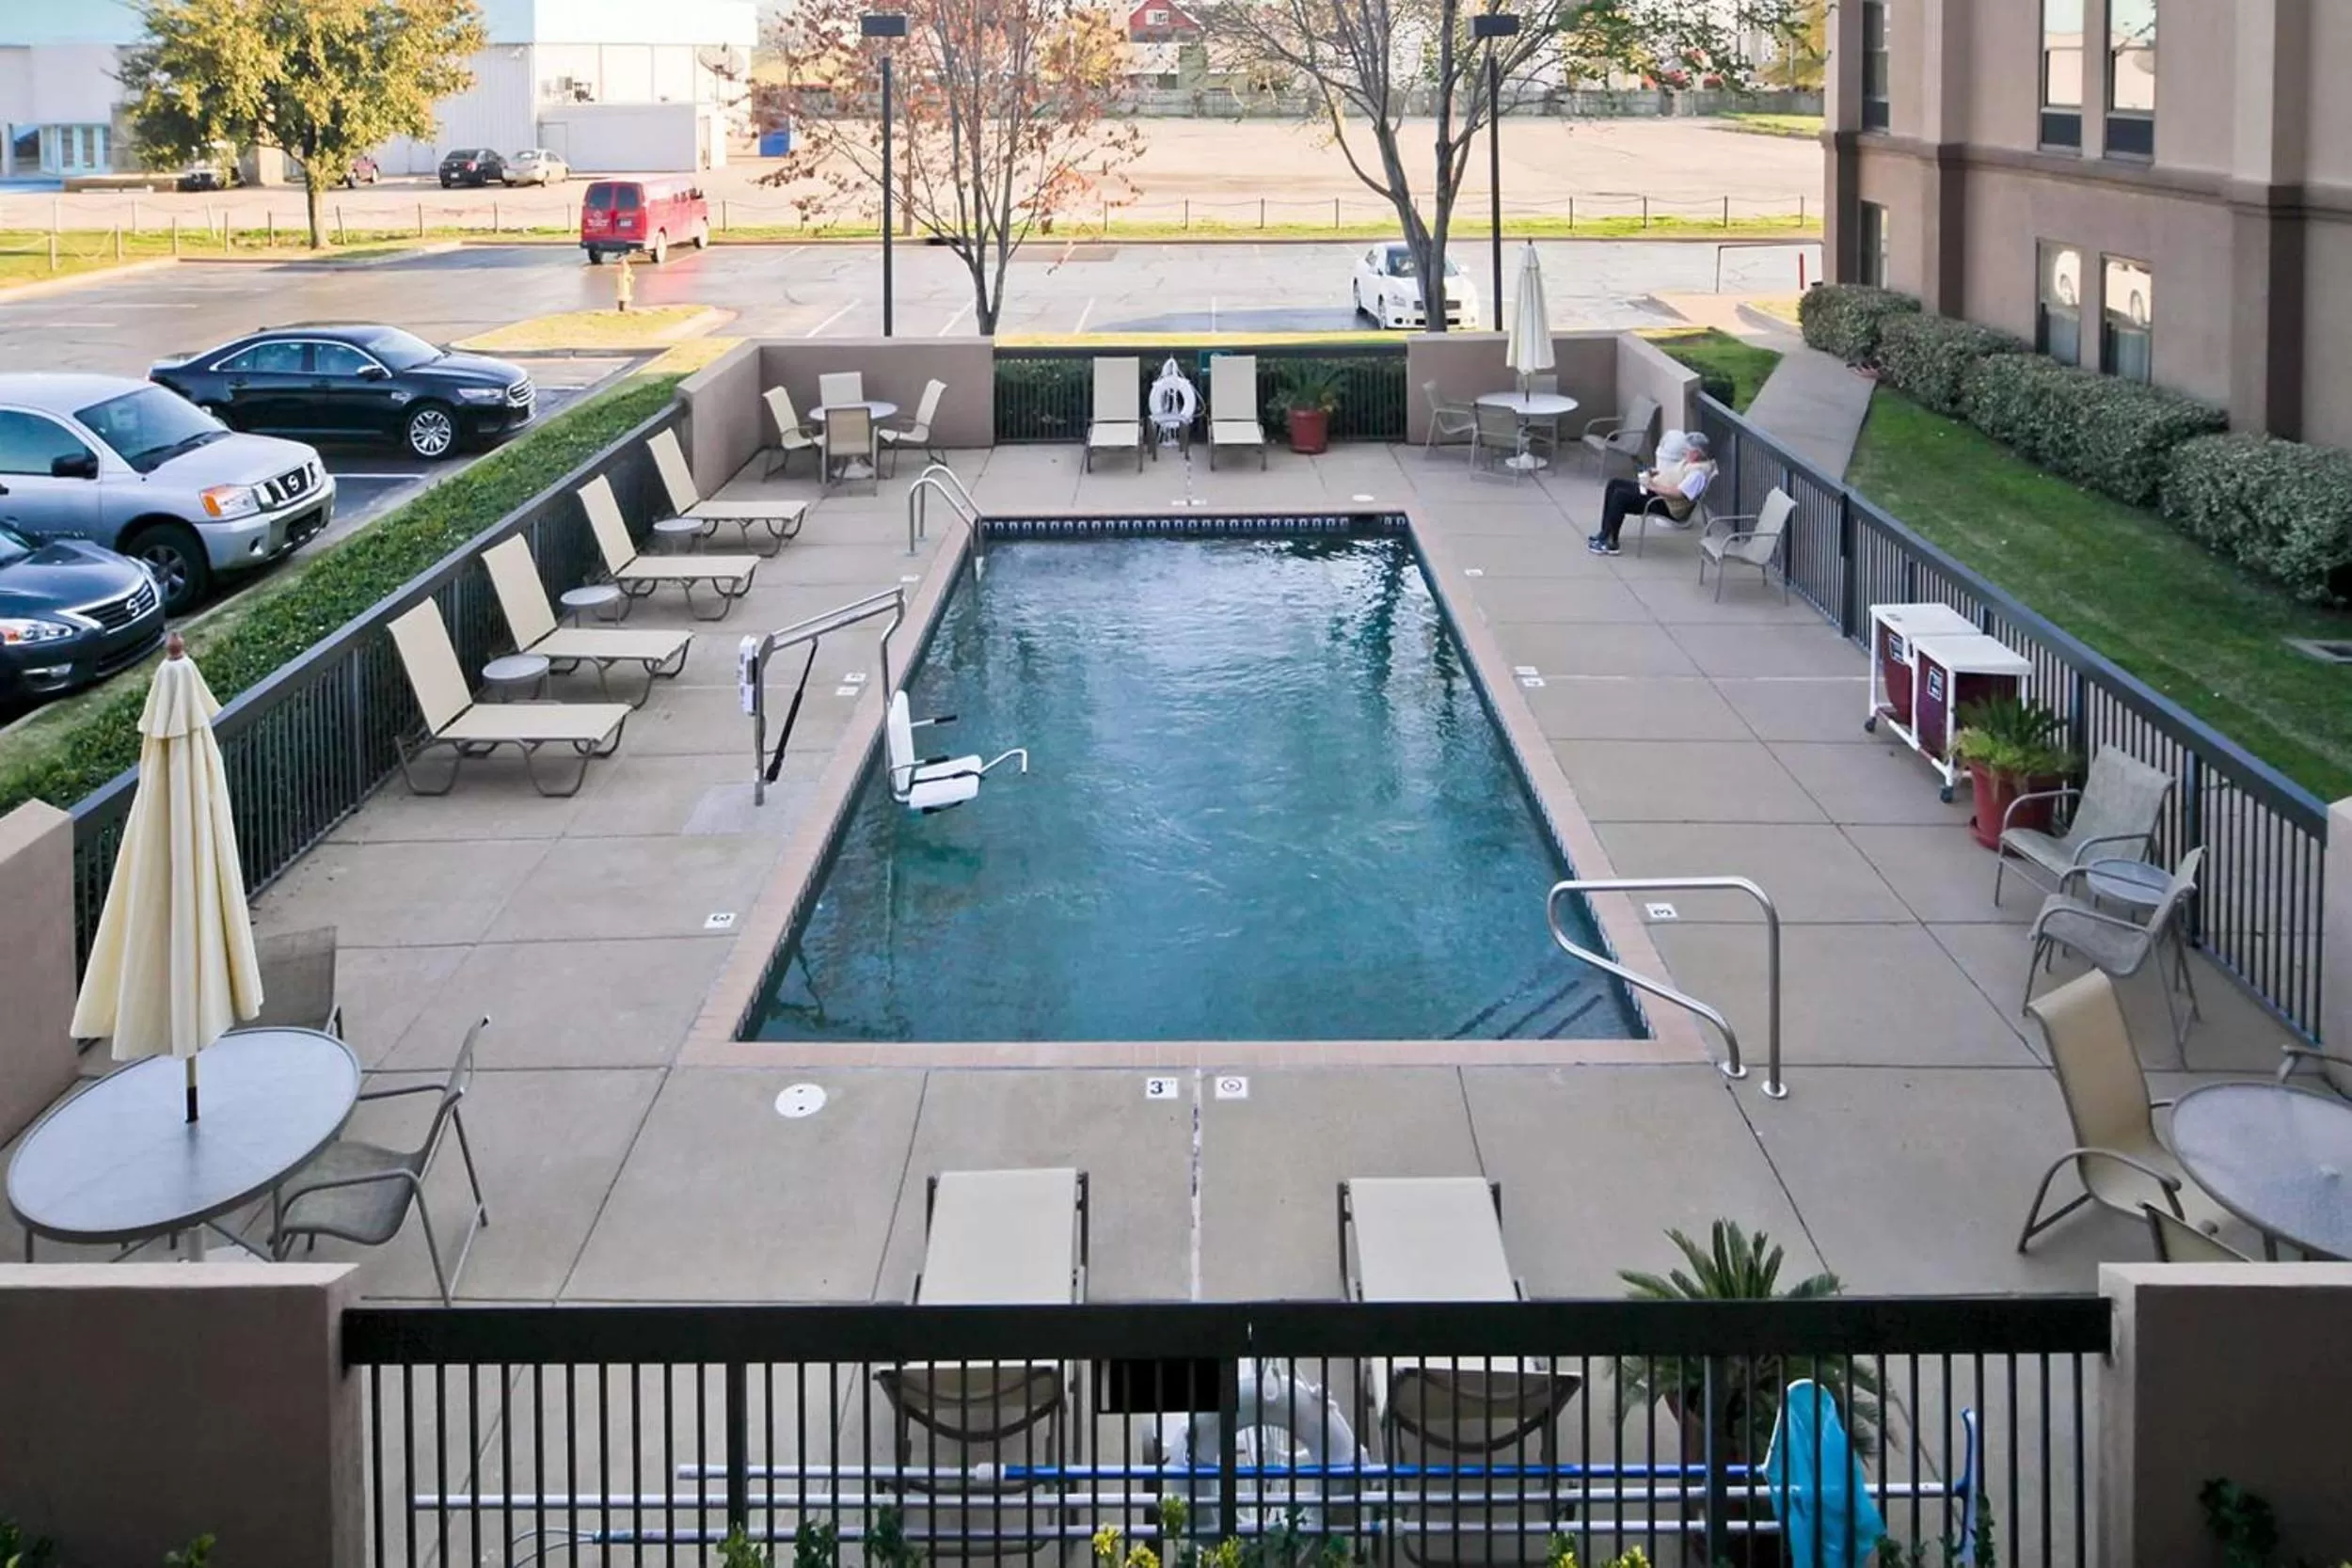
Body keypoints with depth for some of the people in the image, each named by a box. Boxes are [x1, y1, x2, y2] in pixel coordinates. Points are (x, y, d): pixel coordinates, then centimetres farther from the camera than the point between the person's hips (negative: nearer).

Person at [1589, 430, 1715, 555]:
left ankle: (1610, 542, -14)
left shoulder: (1699, 472, -22)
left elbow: (1678, 493, -31)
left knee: (1620, 496, -23)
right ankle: (1604, 534, 6)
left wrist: (1653, 486, -24)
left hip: (1667, 505, -11)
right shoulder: (1690, 461, 10)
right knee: (1614, 484, 7)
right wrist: (1656, 472, 9)